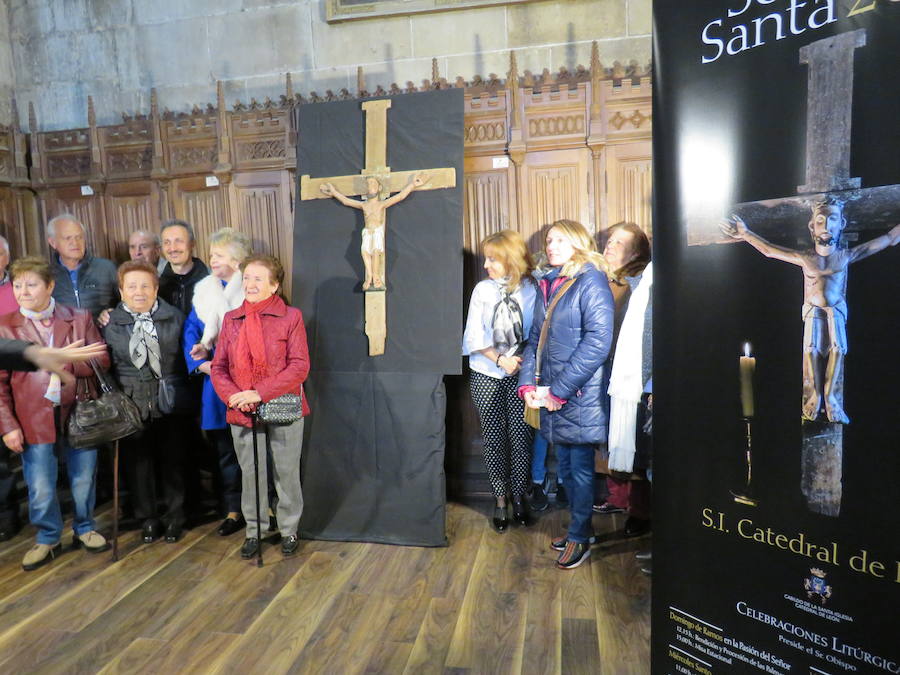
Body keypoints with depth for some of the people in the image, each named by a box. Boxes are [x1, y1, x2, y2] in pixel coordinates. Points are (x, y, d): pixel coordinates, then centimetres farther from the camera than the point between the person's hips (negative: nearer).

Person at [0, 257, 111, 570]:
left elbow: (101, 360, 0)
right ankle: (48, 540, 30)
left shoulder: (80, 318, 2)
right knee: (41, 489, 8)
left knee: (84, 480, 13)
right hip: (34, 420, -1)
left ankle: (84, 530, 35)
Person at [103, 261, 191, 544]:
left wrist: (181, 391, -2)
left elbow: (187, 356, 4)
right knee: (137, 461, 8)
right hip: (131, 403, 1)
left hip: (169, 401, 0)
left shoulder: (174, 317, 2)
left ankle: (174, 516, 24)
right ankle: (147, 518, 26)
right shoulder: (110, 323, 2)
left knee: (172, 460, 8)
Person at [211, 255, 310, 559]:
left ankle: (289, 531, 27)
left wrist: (260, 393, -19)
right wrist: (233, 395, -14)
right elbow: (218, 367, 6)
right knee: (250, 475, 13)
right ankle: (253, 531, 31)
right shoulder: (231, 319, 8)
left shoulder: (291, 317, -5)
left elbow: (300, 366, -12)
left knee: (287, 474, 9)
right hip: (242, 413, 3)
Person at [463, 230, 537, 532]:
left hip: (520, 374, -1)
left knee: (520, 436, 1)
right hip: (486, 375, 1)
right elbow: (475, 336, 0)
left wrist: (523, 361, -14)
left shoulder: (531, 290, -3)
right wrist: (501, 360, -10)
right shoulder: (482, 290, 1)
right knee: (493, 438, 7)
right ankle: (500, 499, 21)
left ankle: (518, 496, 21)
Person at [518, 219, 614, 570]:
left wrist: (560, 390, -17)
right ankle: (577, 527, 33)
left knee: (580, 466, 5)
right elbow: (535, 338, 16)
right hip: (551, 396, 7)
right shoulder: (547, 286, 13)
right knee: (565, 464, 17)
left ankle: (580, 537, 20)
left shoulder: (590, 282, -10)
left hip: (580, 395, -7)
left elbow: (597, 342, -19)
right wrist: (527, 383, 2)